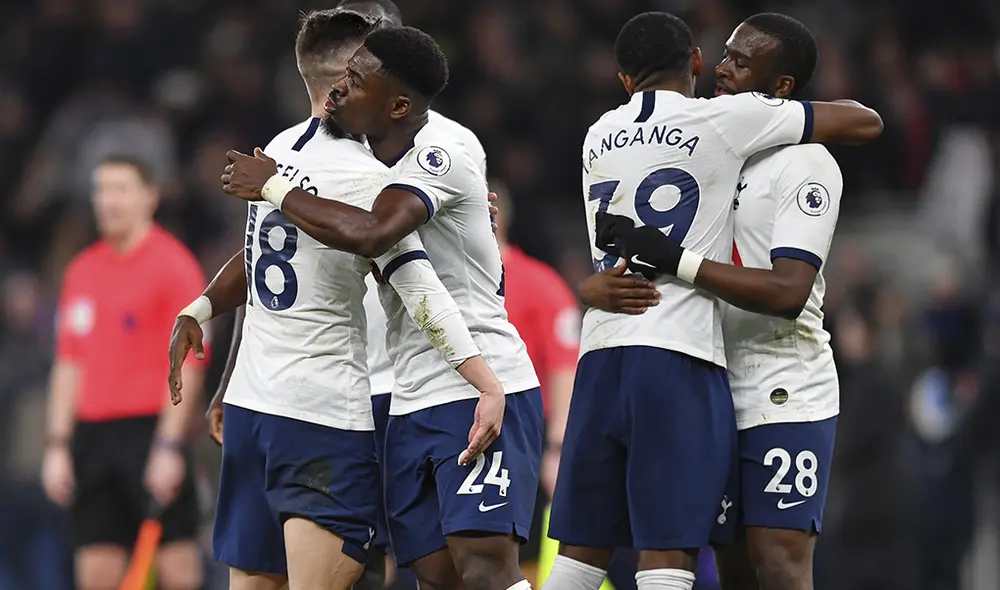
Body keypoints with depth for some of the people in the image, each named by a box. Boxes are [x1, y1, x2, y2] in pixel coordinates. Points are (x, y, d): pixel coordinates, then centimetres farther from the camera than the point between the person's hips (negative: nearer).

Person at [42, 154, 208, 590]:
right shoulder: (82, 270, 15)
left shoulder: (173, 264, -4)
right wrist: (57, 445, 11)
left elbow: (187, 365, -9)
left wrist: (169, 446, -16)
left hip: (151, 431, -6)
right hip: (93, 435, 6)